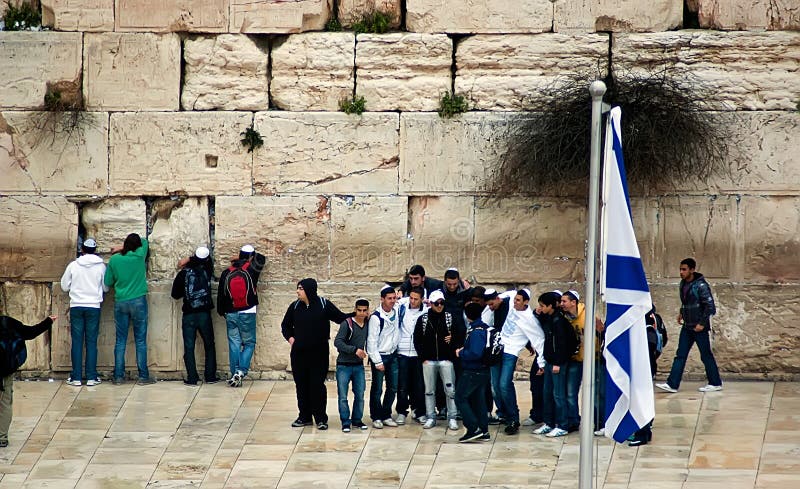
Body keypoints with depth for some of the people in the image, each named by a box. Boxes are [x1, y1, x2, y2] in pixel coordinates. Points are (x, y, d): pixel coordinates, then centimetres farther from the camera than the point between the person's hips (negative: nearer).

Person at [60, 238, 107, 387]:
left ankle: (76, 377, 2)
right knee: (91, 342, 4)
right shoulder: (101, 266, -2)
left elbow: (64, 286, 5)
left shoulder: (73, 265, -2)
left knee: (77, 342, 3)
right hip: (94, 307, 0)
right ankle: (91, 377, 2)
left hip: (76, 306, 0)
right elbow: (106, 288, 7)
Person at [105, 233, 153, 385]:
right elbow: (145, 241, 15)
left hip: (120, 302, 2)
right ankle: (143, 376, 1)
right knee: (140, 340, 2)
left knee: (120, 340, 6)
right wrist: (122, 248, 18)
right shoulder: (139, 255, -6)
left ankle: (118, 376, 5)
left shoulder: (114, 260, -2)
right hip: (138, 301, -2)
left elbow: (108, 282, 7)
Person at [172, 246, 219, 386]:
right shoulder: (207, 270, -1)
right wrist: (189, 260, 16)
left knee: (189, 347, 3)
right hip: (204, 315, 1)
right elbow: (208, 260, 23)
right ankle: (210, 376, 11)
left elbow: (175, 294, 4)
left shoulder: (183, 274, -4)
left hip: (188, 315, -1)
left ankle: (192, 378, -1)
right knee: (209, 345, 13)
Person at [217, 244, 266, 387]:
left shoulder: (226, 273, 2)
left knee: (234, 344, 7)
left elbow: (221, 295, 8)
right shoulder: (251, 269, -7)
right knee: (249, 343, 6)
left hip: (231, 314, 3)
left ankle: (235, 375, 5)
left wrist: (222, 312, 22)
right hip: (247, 314, -3)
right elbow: (261, 259, 14)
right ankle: (241, 371, -12)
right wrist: (251, 256, 27)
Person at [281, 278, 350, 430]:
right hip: (299, 353, 4)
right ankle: (304, 416, 18)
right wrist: (289, 337, 4)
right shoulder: (295, 307, 5)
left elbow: (341, 318, 0)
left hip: (319, 353, -4)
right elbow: (285, 325, 20)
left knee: (317, 385, -4)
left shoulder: (324, 305, -5)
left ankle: (321, 418, 3)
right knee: (301, 385, 8)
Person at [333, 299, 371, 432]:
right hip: (344, 366, -5)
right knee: (343, 396, -3)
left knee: (360, 395, 7)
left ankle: (357, 420, 20)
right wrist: (354, 350, -23)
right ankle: (345, 422, 4)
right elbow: (337, 342, -18)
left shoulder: (367, 324, 4)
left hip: (359, 366, 5)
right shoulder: (347, 324, -12)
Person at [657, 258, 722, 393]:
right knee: (680, 355, 2)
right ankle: (672, 384, 0)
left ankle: (715, 383, 13)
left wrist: (702, 323, -19)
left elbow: (710, 306, -17)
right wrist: (681, 312, 15)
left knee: (706, 355, 2)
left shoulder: (701, 286, -16)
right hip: (687, 326, 8)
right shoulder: (683, 284, 8)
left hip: (700, 327, -8)